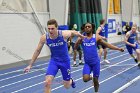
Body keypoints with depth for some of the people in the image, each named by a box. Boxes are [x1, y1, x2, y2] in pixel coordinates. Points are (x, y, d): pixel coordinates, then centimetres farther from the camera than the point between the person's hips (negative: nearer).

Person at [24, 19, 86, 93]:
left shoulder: (64, 34, -25)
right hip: (54, 61, 1)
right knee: (47, 82, -21)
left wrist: (82, 37, 17)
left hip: (65, 61, -1)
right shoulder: (44, 38, -19)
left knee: (66, 86, 12)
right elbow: (37, 51, -5)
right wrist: (30, 65, -3)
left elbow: (74, 32, -2)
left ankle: (71, 80, 51)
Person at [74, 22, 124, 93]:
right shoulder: (81, 38, -2)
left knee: (95, 80, 7)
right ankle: (90, 77, 20)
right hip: (87, 63, 0)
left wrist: (118, 48, -1)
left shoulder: (96, 37, -2)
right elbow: (75, 48, -7)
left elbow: (107, 45, 4)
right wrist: (78, 41, -26)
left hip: (96, 62, 0)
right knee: (85, 79, -17)